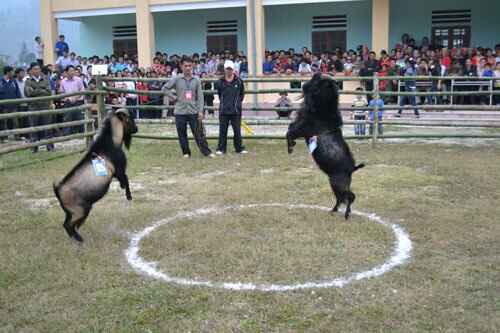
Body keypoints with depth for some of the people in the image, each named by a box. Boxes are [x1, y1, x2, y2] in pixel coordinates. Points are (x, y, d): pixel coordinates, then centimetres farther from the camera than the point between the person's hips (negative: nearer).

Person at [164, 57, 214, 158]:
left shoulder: (196, 80, 3)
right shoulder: (176, 79, -1)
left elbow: (200, 96, 3)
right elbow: (165, 88, 6)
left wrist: (200, 111, -4)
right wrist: (174, 97, -2)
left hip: (193, 111, 0)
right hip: (180, 112, 0)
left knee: (199, 133, 0)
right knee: (182, 134, 6)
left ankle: (206, 152, 6)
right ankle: (186, 153, 18)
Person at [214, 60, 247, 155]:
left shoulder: (239, 81, 1)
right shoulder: (220, 82, 2)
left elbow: (242, 94, 13)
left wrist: (238, 102, 9)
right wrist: (223, 102, 12)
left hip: (236, 111, 0)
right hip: (223, 111, 1)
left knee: (237, 130, 6)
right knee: (222, 131, 5)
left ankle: (239, 148, 14)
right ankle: (221, 149, 12)